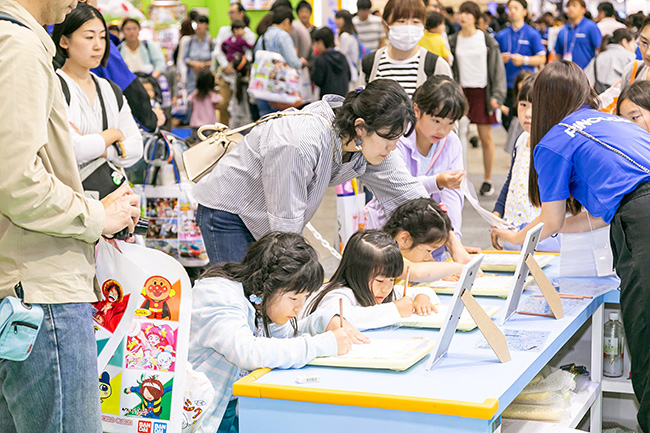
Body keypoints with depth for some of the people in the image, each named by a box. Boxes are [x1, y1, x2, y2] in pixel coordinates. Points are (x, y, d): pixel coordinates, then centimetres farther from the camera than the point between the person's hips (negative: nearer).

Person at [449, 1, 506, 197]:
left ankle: (487, 180, 13)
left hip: (482, 92, -1)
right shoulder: (453, 41, 6)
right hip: (461, 92, 1)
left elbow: (497, 68, 2)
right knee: (457, 135, -4)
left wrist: (496, 95, -5)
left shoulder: (487, 40, 2)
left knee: (486, 138, 2)